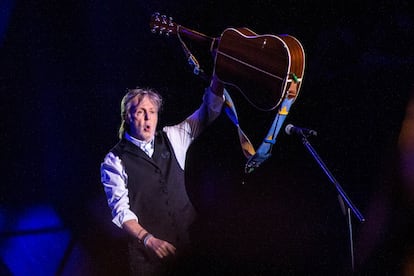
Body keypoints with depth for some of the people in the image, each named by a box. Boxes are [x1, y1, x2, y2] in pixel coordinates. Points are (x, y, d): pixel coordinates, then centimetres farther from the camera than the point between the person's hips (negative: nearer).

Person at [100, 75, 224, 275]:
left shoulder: (171, 139, 10)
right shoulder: (114, 161, -2)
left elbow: (208, 112, 4)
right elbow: (120, 209, -8)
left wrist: (217, 80, -13)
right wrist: (148, 239, -22)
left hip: (190, 242, 4)